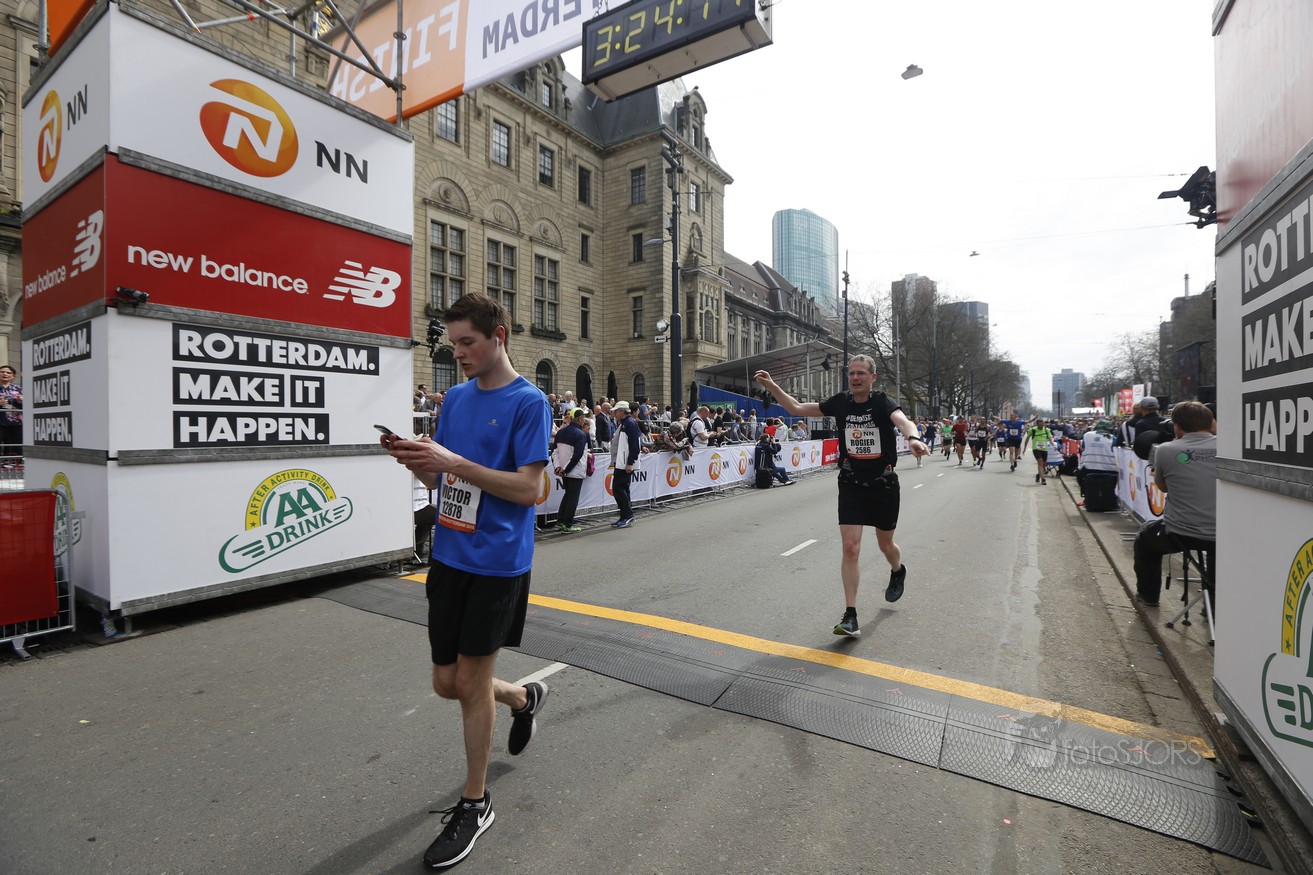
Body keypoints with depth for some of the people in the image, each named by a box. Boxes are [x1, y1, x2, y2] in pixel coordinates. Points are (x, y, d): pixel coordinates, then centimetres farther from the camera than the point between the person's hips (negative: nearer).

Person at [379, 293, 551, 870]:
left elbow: (529, 488, -18)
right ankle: (524, 697, 45)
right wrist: (414, 460, -8)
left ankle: (475, 804, 28)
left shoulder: (528, 402, -11)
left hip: (496, 563, -6)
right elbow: (440, 479, 12)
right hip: (448, 557, 6)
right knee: (447, 682, 14)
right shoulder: (456, 398, 9)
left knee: (471, 680, 4)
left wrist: (454, 462, -23)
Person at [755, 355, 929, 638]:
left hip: (883, 485, -1)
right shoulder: (840, 402, -1)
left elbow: (902, 421, -33)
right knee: (850, 547, -8)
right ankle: (850, 616, -1)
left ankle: (898, 572, 55)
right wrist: (771, 386, -7)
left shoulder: (883, 402, -11)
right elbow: (797, 408, 4)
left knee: (885, 545, 17)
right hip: (851, 485, 2)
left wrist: (913, 438, -56)